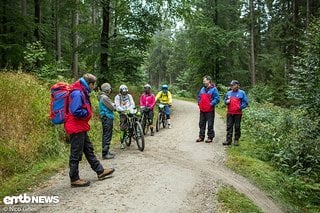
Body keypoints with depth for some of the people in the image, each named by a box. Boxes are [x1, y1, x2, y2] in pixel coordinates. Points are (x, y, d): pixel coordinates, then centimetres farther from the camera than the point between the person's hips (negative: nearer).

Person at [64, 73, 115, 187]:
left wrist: (88, 112, 3)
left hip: (81, 128, 11)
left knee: (89, 150, 17)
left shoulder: (82, 92, 13)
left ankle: (100, 171, 27)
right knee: (76, 154, 0)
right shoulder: (77, 93, -20)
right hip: (76, 128, -11)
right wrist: (88, 113, -13)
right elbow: (76, 111, -28)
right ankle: (74, 179, 12)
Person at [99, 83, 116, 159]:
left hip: (105, 118, 11)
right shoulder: (105, 97, -16)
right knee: (107, 136, -7)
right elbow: (112, 107, -14)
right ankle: (105, 154, -4)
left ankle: (106, 151, 24)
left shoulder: (103, 97, 16)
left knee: (105, 136, 15)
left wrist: (112, 104, 2)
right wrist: (114, 104, 5)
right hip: (107, 118, -11)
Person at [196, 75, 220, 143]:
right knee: (201, 123, 12)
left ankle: (210, 137, 11)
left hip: (210, 110, -7)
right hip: (202, 110, 7)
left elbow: (217, 98, -13)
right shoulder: (202, 89, 13)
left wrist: (211, 104, -17)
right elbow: (199, 96, 24)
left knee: (210, 124, 1)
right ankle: (201, 136, 21)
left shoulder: (213, 89, -8)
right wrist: (199, 103, 10)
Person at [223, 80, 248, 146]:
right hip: (229, 113, 3)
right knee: (229, 127, 3)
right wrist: (227, 102, -3)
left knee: (237, 127, 4)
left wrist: (240, 107, -14)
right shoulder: (228, 93, 13)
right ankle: (228, 140, 7)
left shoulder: (242, 93, 2)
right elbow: (225, 101, 20)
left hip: (238, 113, -3)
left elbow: (245, 103, 0)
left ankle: (236, 140, 15)